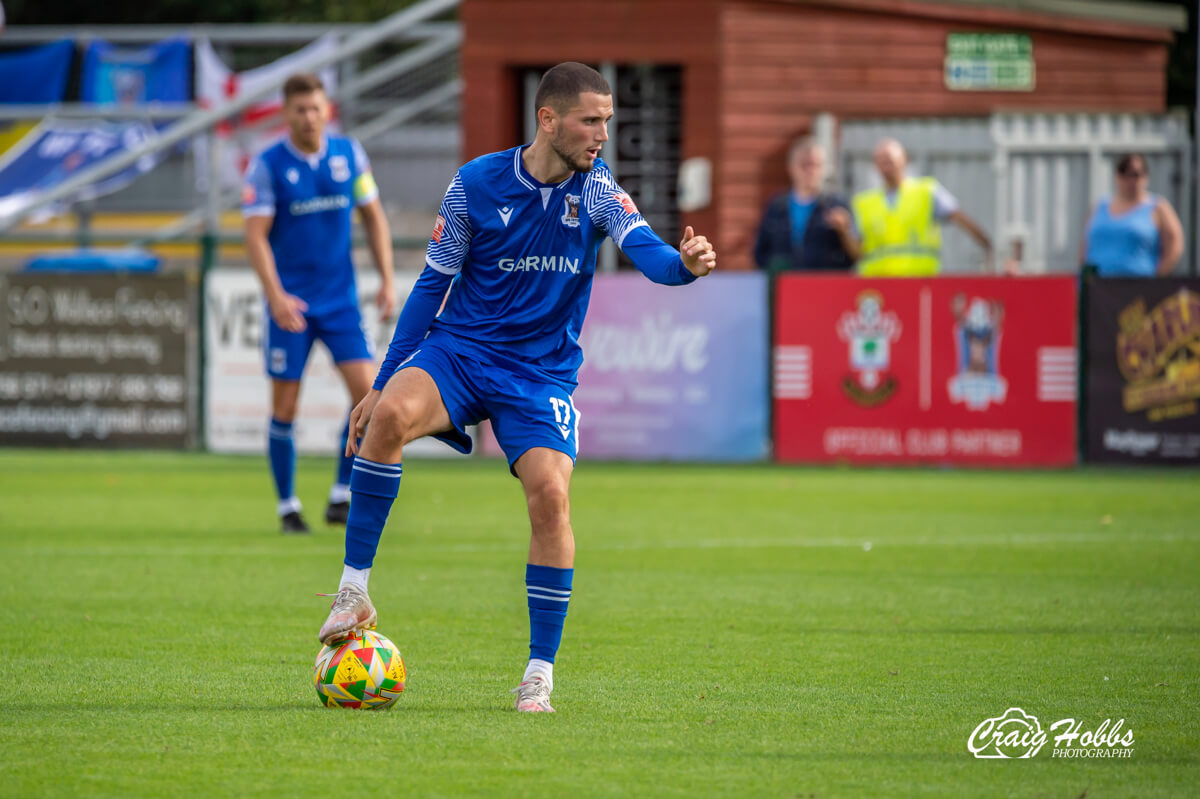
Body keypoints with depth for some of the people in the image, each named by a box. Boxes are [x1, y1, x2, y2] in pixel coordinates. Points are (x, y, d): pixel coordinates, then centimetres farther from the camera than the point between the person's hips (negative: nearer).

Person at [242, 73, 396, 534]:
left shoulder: (349, 155, 2)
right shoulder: (267, 166, -8)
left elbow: (373, 217, 11)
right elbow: (256, 236, -12)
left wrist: (387, 280, 4)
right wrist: (275, 296, -24)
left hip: (341, 299, 3)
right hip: (290, 302, -3)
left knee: (367, 392, -10)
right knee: (285, 406, 0)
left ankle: (341, 497, 3)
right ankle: (287, 506, 15)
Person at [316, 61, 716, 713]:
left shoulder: (597, 189, -2)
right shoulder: (476, 184, -4)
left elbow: (646, 250, -19)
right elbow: (433, 283, 4)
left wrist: (684, 263, -45)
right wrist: (383, 382, 3)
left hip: (542, 373, 1)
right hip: (458, 349, -1)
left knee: (549, 494, -21)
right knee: (391, 414, -32)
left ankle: (540, 671, -8)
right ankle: (354, 593, -21)